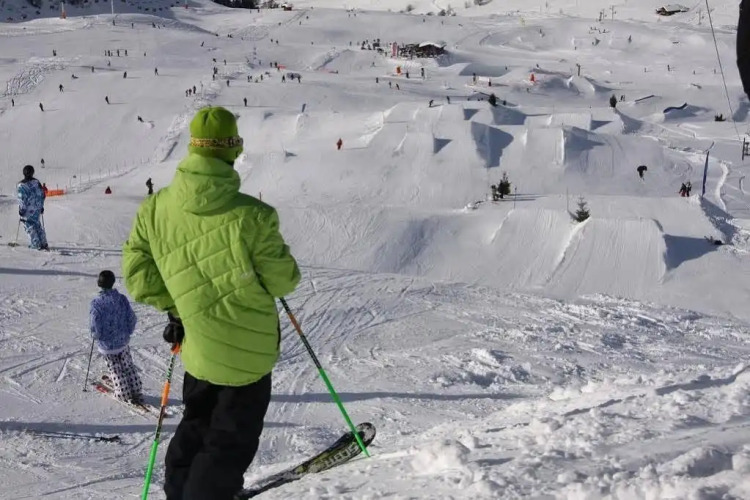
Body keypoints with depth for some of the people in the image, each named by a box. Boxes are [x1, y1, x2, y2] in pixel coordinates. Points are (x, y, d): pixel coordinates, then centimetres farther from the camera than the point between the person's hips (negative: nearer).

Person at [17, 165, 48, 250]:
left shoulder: (21, 185, -13)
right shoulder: (37, 182, 2)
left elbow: (22, 198, -15)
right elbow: (42, 194, 8)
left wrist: (21, 210, -7)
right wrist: (41, 206, 18)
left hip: (28, 210, -5)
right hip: (37, 208, 5)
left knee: (29, 226, 2)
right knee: (37, 225, 19)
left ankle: (36, 245, -5)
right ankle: (44, 244, 19)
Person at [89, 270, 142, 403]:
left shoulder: (96, 302, -20)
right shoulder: (122, 298, -10)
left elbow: (94, 327, -18)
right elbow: (132, 318, -3)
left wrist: (95, 335, 3)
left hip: (106, 344, -3)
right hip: (123, 342, 3)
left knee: (115, 370, 14)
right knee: (128, 367, 18)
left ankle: (124, 395, 19)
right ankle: (136, 393, 20)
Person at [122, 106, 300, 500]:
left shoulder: (154, 209, -11)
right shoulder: (252, 216, -26)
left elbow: (137, 274, -2)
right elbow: (283, 281, -15)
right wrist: (283, 273, 8)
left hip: (199, 346, 5)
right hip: (249, 350, -5)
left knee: (197, 425, 26)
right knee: (232, 440, 11)